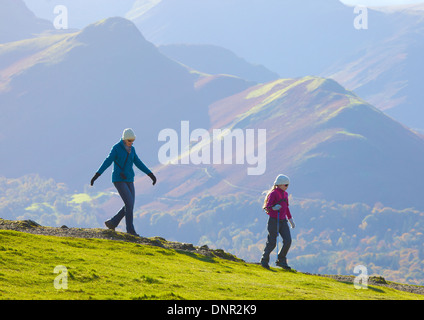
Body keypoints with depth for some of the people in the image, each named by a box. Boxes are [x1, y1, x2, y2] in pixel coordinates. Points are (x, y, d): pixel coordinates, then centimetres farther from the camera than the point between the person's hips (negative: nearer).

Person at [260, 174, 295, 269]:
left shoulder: (285, 194, 14)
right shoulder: (273, 193, -10)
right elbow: (267, 207, -17)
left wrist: (290, 219, 27)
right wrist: (274, 208, -37)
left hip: (283, 221, 7)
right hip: (274, 221, -7)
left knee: (288, 241, -5)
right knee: (272, 243, -3)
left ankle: (281, 261, 8)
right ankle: (264, 261, 16)